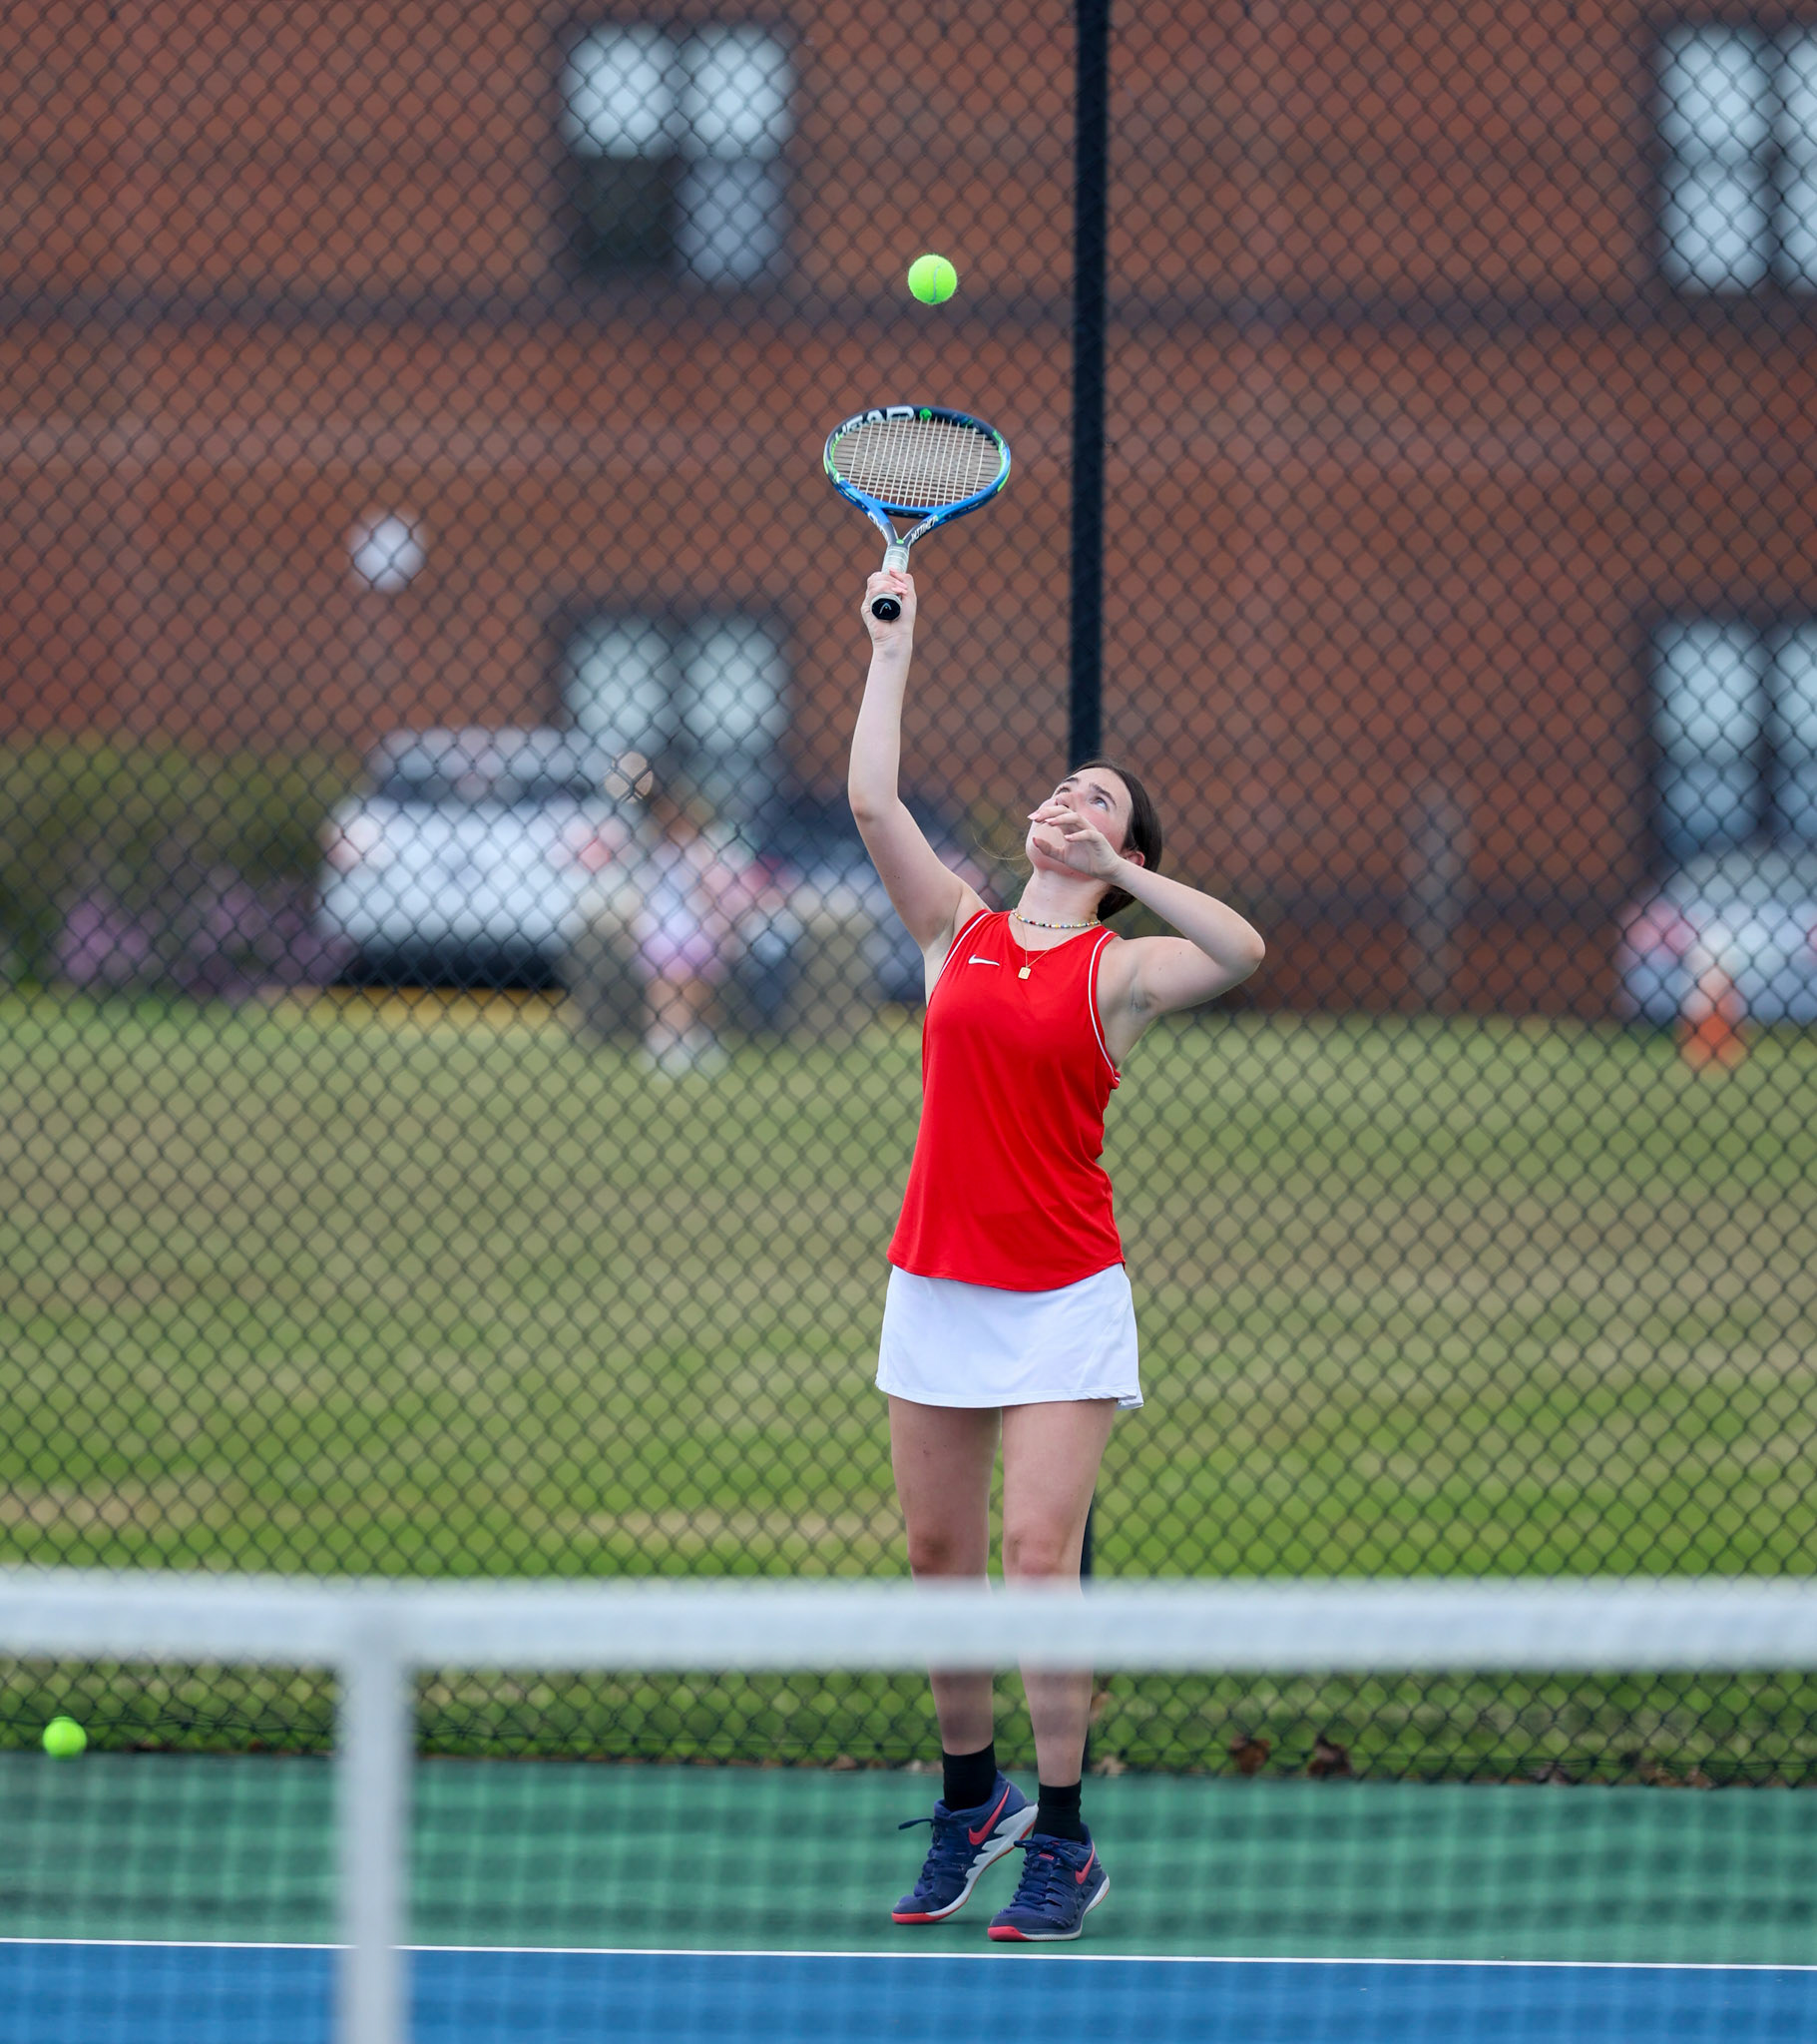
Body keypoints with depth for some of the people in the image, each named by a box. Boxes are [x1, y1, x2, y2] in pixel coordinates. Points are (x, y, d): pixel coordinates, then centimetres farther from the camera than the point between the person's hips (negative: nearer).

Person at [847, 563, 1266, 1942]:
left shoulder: (1120, 969, -2)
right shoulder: (958, 931, 9)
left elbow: (1240, 953, -21)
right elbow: (872, 800, 1)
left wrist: (1128, 867, -18)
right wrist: (893, 649, 2)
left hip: (1063, 1298, -4)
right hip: (936, 1291, 4)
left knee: (1039, 1554, -10)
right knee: (940, 1552, 9)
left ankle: (1065, 1842, -5)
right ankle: (972, 1800, 25)